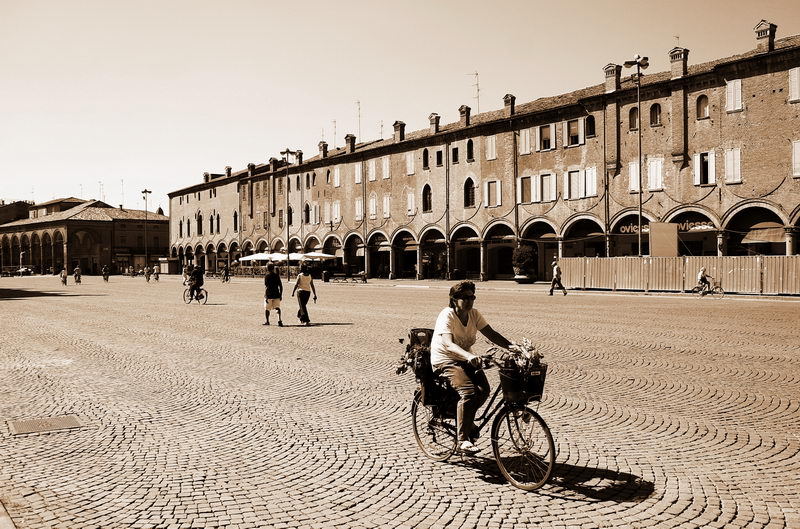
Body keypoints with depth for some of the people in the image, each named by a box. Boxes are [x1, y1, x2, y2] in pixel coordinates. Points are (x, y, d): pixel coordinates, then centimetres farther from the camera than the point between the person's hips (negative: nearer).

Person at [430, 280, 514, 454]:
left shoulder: (474, 314, 1)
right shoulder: (447, 316, -20)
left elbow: (491, 334, -1)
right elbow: (449, 344, -34)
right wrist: (469, 356, -51)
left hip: (466, 359, 7)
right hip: (445, 360, -7)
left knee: (483, 389, -16)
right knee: (468, 392, -28)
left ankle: (466, 421, 13)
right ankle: (463, 439, -20)